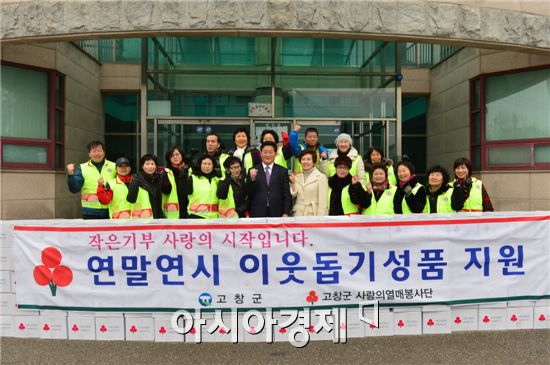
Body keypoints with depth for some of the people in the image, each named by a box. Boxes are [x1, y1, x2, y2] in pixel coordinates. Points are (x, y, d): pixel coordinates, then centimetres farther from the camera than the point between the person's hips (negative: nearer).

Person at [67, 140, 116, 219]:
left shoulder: (114, 167, 7)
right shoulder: (82, 168, 5)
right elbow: (74, 189, 0)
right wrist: (70, 175, -16)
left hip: (110, 211, 1)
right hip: (90, 213, -1)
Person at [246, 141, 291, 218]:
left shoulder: (282, 171, 6)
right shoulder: (253, 171, 6)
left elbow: (287, 195, 4)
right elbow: (248, 193, 2)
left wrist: (286, 213, -5)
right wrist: (252, 178, -14)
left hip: (277, 214, 0)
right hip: (257, 214, 0)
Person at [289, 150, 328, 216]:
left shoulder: (321, 177, -4)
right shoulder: (297, 177, 11)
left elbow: (323, 203, -6)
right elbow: (293, 195, 10)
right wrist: (292, 183, -2)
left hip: (313, 215, -4)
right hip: (297, 214, 4)